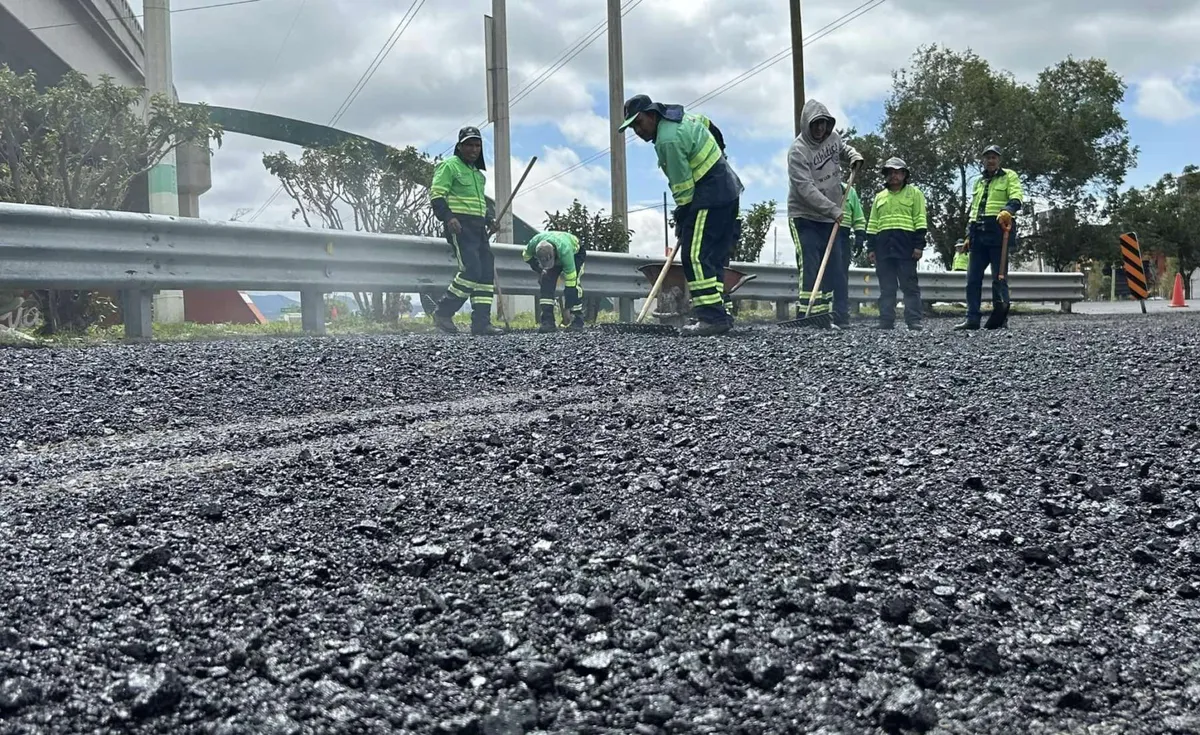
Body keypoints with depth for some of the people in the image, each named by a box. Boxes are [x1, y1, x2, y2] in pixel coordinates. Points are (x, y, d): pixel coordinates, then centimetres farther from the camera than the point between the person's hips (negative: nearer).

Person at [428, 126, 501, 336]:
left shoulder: (477, 172, 25)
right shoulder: (449, 166, -2)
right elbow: (436, 195, -11)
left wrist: (490, 219, 16)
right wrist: (448, 217, -25)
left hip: (478, 228, 9)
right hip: (459, 226, -9)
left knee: (487, 272, 0)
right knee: (471, 270, -19)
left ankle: (481, 322, 1)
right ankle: (443, 313, -8)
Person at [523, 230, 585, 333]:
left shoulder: (565, 251, -47)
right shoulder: (534, 243, -35)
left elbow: (570, 281, -42)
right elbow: (526, 256, -6)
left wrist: (568, 309, -40)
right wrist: (539, 270, -16)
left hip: (575, 254, -4)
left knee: (573, 285, -24)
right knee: (546, 283, -17)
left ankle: (578, 322, -16)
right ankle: (548, 322, -18)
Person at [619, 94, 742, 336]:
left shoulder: (668, 140, -20)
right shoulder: (680, 116, 11)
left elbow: (683, 188, -18)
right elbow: (707, 123, 31)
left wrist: (681, 222, -8)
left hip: (709, 197, -11)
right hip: (728, 190, 11)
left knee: (695, 256, -14)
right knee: (714, 256, 9)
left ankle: (712, 317, -18)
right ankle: (718, 315, 7)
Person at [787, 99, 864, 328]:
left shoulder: (833, 136, 1)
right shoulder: (798, 151, -20)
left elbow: (842, 147, 28)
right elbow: (806, 189, -26)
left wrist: (854, 155, 5)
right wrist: (833, 209, -30)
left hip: (830, 217, 7)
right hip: (804, 217, -7)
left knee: (833, 267, 7)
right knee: (809, 266, -14)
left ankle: (830, 313, 12)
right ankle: (813, 313, -17)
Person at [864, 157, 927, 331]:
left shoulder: (914, 193, 8)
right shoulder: (879, 197, 20)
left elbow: (920, 221, 0)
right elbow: (872, 225, 19)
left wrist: (919, 245, -9)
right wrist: (871, 248, 9)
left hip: (906, 245, -4)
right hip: (883, 246, 4)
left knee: (910, 285, -5)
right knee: (886, 287, 3)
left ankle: (913, 321, -6)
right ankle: (886, 321, 4)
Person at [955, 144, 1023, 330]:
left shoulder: (1009, 176, 6)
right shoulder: (978, 182, 25)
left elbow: (1017, 198, -10)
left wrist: (1008, 210, -31)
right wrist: (968, 235, 20)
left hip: (998, 232, -6)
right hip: (978, 234, 6)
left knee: (999, 278, -5)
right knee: (973, 278, 3)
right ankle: (972, 318, 6)